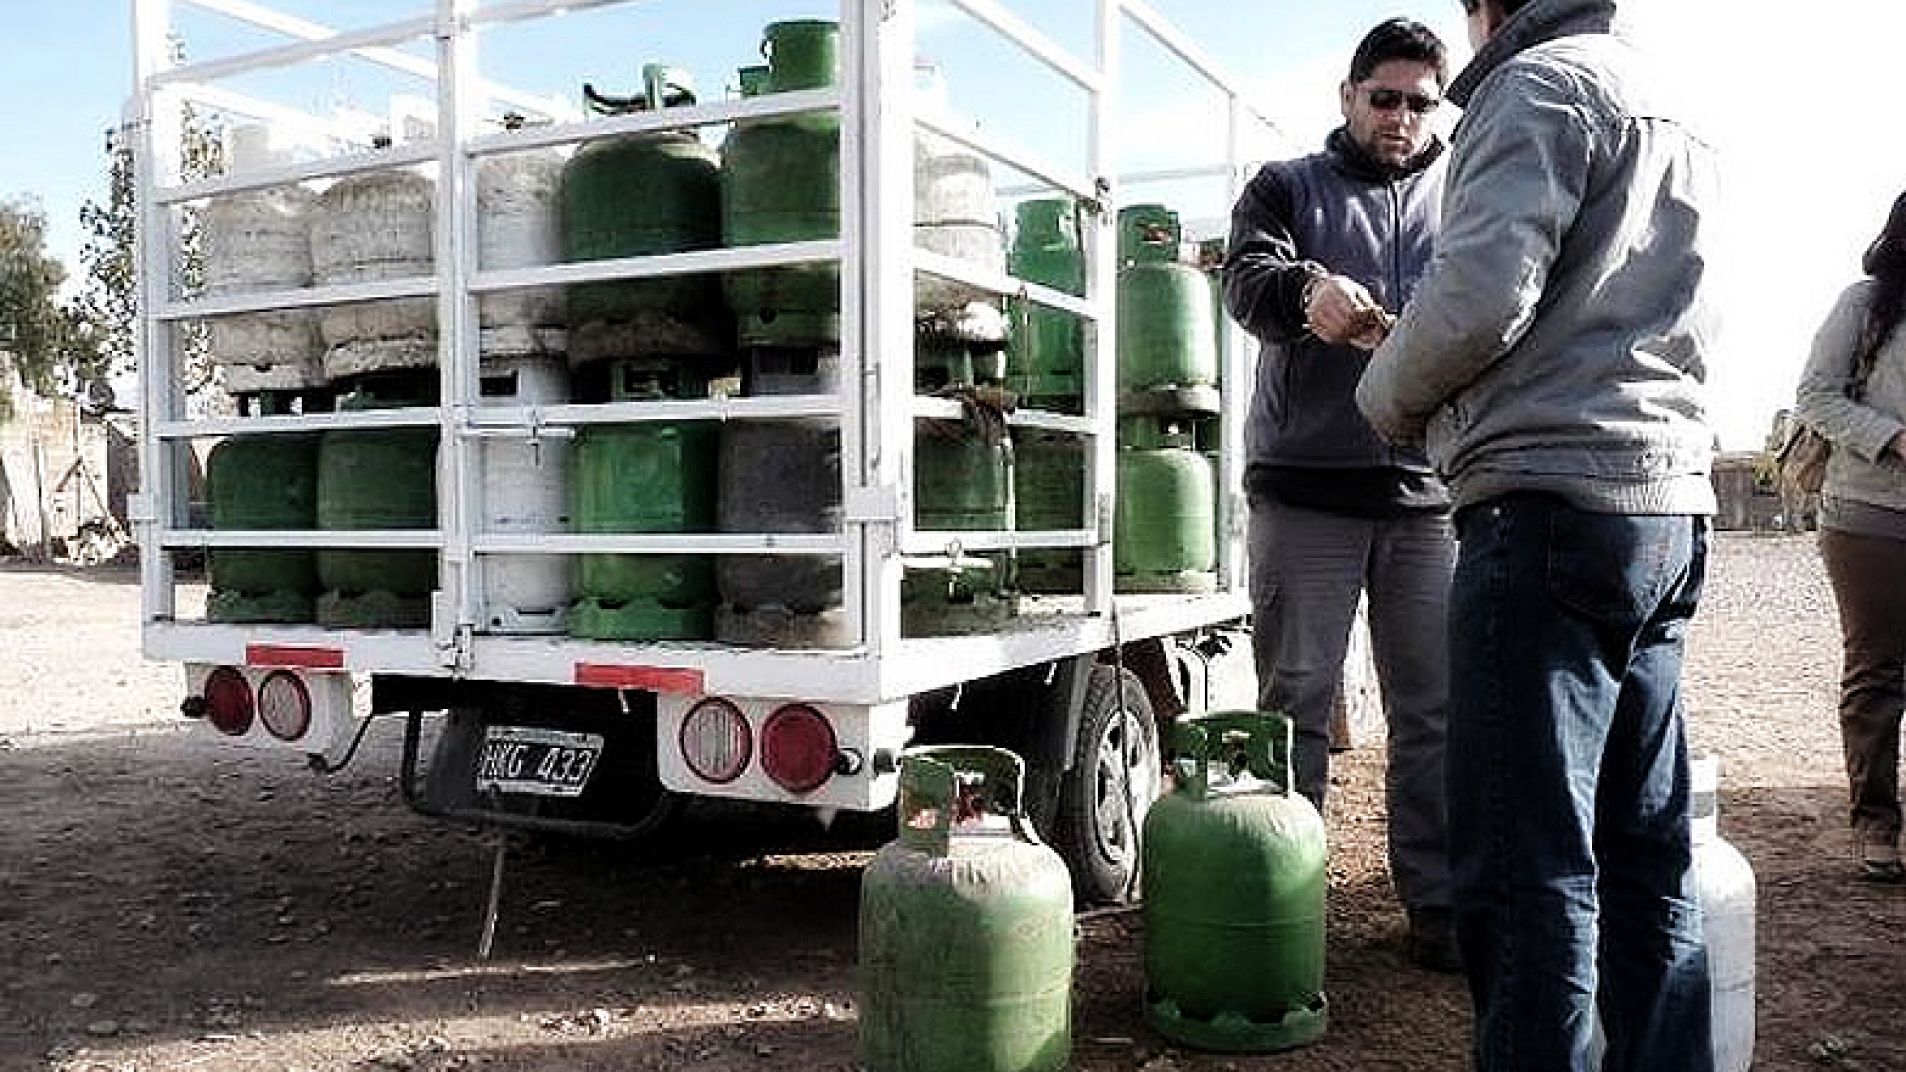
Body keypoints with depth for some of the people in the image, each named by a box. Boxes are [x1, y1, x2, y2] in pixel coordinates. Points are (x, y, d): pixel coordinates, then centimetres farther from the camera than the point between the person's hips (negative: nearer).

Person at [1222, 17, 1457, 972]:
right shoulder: (1288, 189, 12)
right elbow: (1247, 278, -7)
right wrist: (1307, 292, -31)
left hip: (1428, 492, 2)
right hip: (1305, 485, -2)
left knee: (1436, 710, 5)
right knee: (1294, 702, 2)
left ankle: (1437, 902, 15)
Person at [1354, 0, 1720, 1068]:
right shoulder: (1675, 117, 24)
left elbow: (1482, 292, -17)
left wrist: (1388, 397, 2)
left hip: (1552, 501, -9)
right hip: (1674, 502, 9)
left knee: (1527, 859, -6)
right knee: (1647, 842, 13)